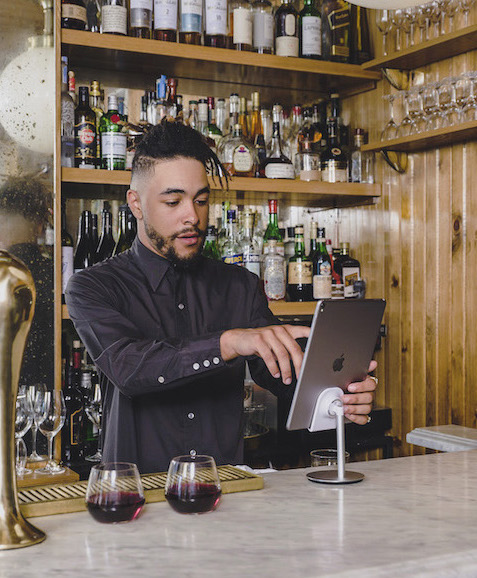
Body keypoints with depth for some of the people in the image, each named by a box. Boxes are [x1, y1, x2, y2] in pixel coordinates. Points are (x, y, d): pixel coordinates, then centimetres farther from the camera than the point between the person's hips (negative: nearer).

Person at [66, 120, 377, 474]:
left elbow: (286, 372, 6)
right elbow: (127, 367, -19)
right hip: (137, 488, -5)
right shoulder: (94, 287, -1)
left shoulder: (240, 287, 12)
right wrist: (229, 342, -32)